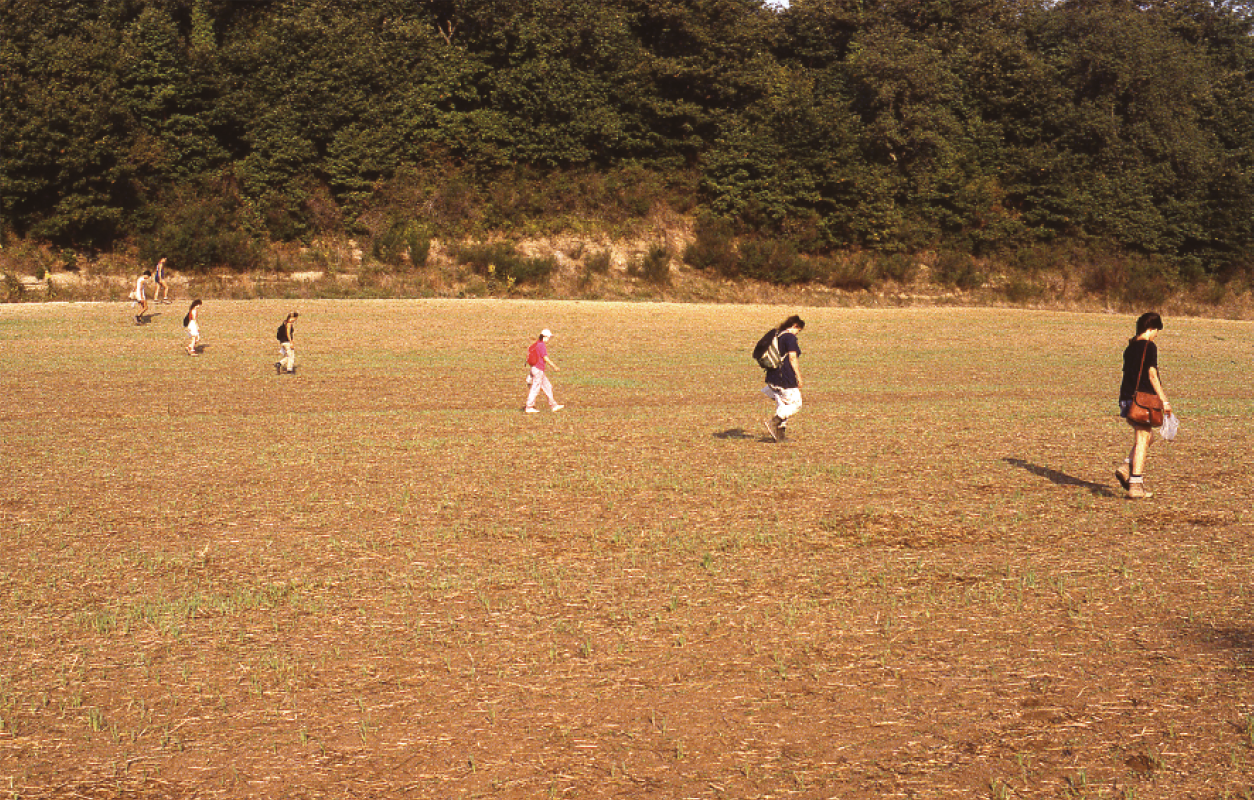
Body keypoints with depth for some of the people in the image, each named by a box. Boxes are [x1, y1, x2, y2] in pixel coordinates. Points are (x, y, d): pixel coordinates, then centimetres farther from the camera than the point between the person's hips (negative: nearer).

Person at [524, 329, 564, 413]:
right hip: (538, 370, -10)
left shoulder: (536, 344, 14)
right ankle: (529, 407, 1)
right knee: (535, 389, -4)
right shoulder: (541, 345, -15)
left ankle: (553, 405, 15)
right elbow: (545, 358, -19)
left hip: (533, 368, 10)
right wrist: (554, 366, -11)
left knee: (548, 387, 12)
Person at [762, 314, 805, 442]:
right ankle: (773, 422, -12)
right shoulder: (790, 337, -11)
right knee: (796, 403, 0)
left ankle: (780, 435, 13)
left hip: (773, 376, 9)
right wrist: (799, 376, -12)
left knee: (782, 405, 14)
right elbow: (792, 358, -16)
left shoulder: (777, 335, 15)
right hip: (786, 377, -9)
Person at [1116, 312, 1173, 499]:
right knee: (1142, 442, -3)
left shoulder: (1130, 347, 14)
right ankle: (1136, 486, -5)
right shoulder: (1149, 347, -10)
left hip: (1127, 399, 8)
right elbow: (1152, 375, -14)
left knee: (1148, 437, 20)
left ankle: (1126, 468, 2)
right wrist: (1164, 401, -11)